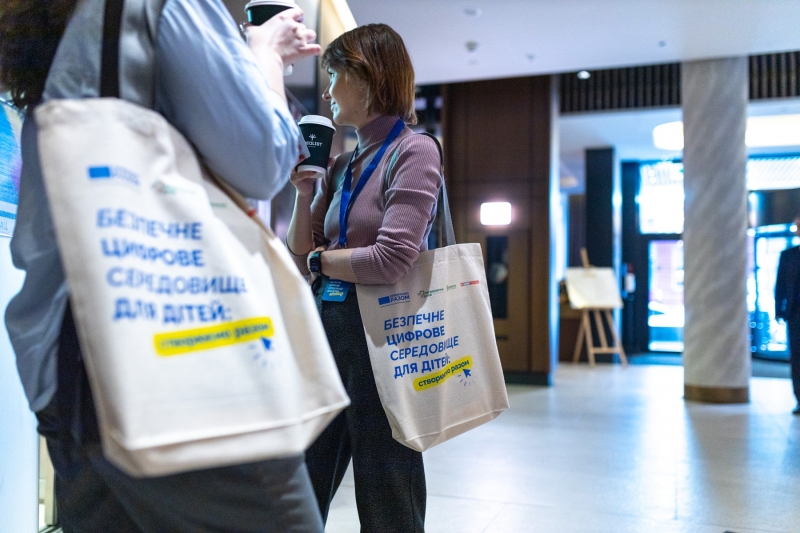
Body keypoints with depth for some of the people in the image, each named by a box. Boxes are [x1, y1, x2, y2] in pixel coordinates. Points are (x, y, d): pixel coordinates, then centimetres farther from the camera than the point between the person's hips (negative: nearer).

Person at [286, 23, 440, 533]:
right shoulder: (341, 165, 13)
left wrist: (319, 259, -4)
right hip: (327, 328, 7)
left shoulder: (414, 151, -8)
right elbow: (298, 261, 12)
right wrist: (305, 193, 0)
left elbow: (392, 259, -19)